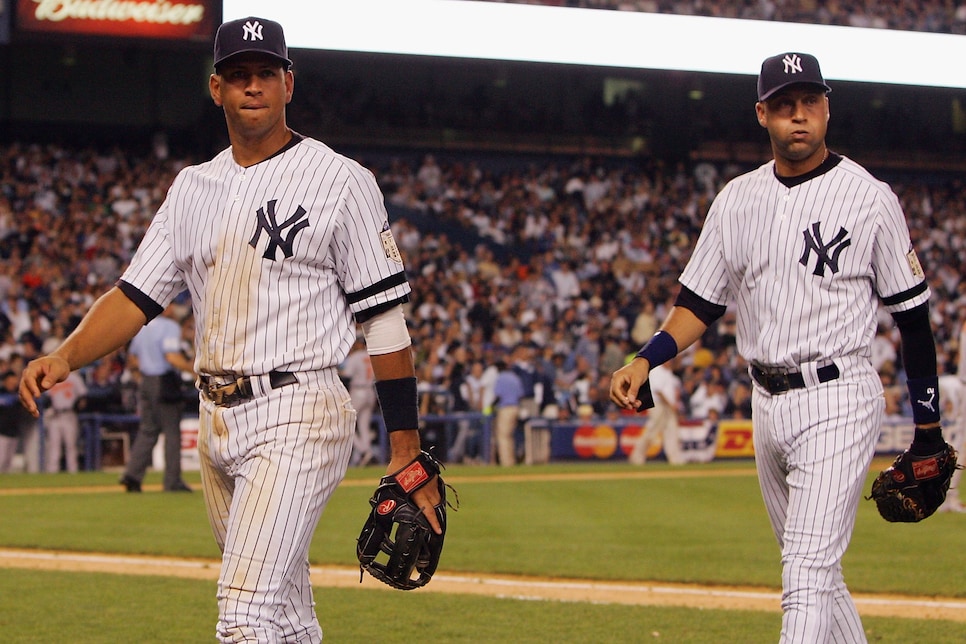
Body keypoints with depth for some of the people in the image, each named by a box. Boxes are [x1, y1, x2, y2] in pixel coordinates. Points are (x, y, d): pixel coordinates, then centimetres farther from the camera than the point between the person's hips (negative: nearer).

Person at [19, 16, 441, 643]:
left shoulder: (340, 181, -4)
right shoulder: (194, 187, 14)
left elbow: (386, 317, -5)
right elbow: (137, 295, 10)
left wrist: (406, 451, -9)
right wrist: (65, 357, -9)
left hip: (298, 419, -7)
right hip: (217, 421, 7)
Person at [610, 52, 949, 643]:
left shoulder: (869, 198, -6)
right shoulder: (738, 200, 9)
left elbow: (913, 312, -2)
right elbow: (701, 303, 12)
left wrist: (928, 428, -1)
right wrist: (646, 361, -6)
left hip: (839, 401, -6)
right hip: (768, 404, 6)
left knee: (808, 572, -16)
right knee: (810, 570, 14)